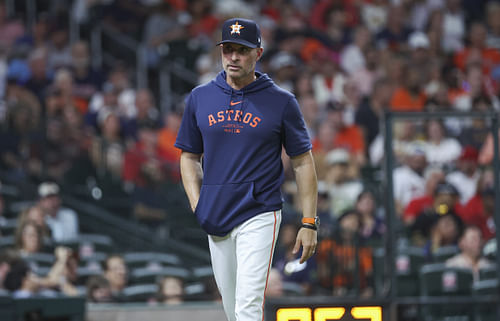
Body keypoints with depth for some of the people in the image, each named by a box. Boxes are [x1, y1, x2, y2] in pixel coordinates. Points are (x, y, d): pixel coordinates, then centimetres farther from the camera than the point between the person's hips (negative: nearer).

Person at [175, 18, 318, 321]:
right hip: (216, 219, 4)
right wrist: (197, 207, 1)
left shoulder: (281, 102, -3)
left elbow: (303, 162, 0)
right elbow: (190, 157, 15)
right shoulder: (200, 98, 7)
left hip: (259, 216, -4)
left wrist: (309, 223, -5)